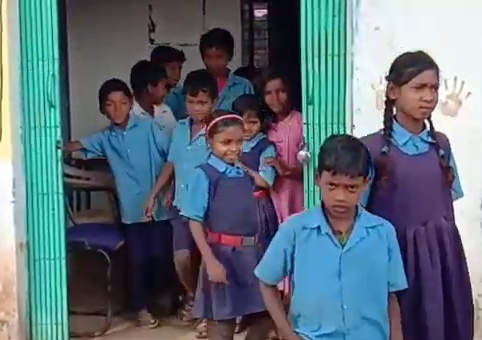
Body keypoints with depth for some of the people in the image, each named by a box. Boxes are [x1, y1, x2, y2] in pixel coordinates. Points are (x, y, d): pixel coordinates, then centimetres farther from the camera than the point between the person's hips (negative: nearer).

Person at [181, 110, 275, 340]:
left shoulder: (245, 174, 8)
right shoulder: (204, 174, -10)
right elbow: (195, 221, -12)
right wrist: (210, 261, -18)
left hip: (251, 253, 6)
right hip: (222, 254, -6)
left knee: (264, 316, 12)